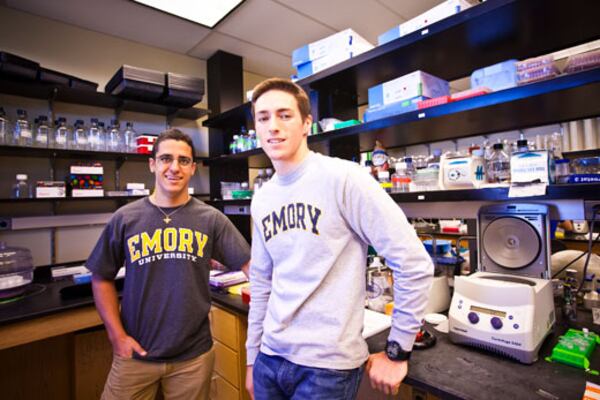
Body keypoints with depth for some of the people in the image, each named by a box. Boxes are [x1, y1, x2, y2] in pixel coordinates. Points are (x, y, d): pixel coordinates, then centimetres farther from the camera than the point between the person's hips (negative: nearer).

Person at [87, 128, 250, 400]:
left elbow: (251, 265, -7)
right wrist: (117, 335, -1)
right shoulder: (125, 218, -3)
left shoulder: (211, 219, -6)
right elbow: (102, 278, 5)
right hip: (136, 353, 1)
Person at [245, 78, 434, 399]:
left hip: (326, 364, -5)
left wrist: (398, 351, -10)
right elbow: (261, 284, 10)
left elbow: (414, 263, -16)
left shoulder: (343, 178, -17)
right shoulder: (261, 198, 3)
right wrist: (252, 356, 14)